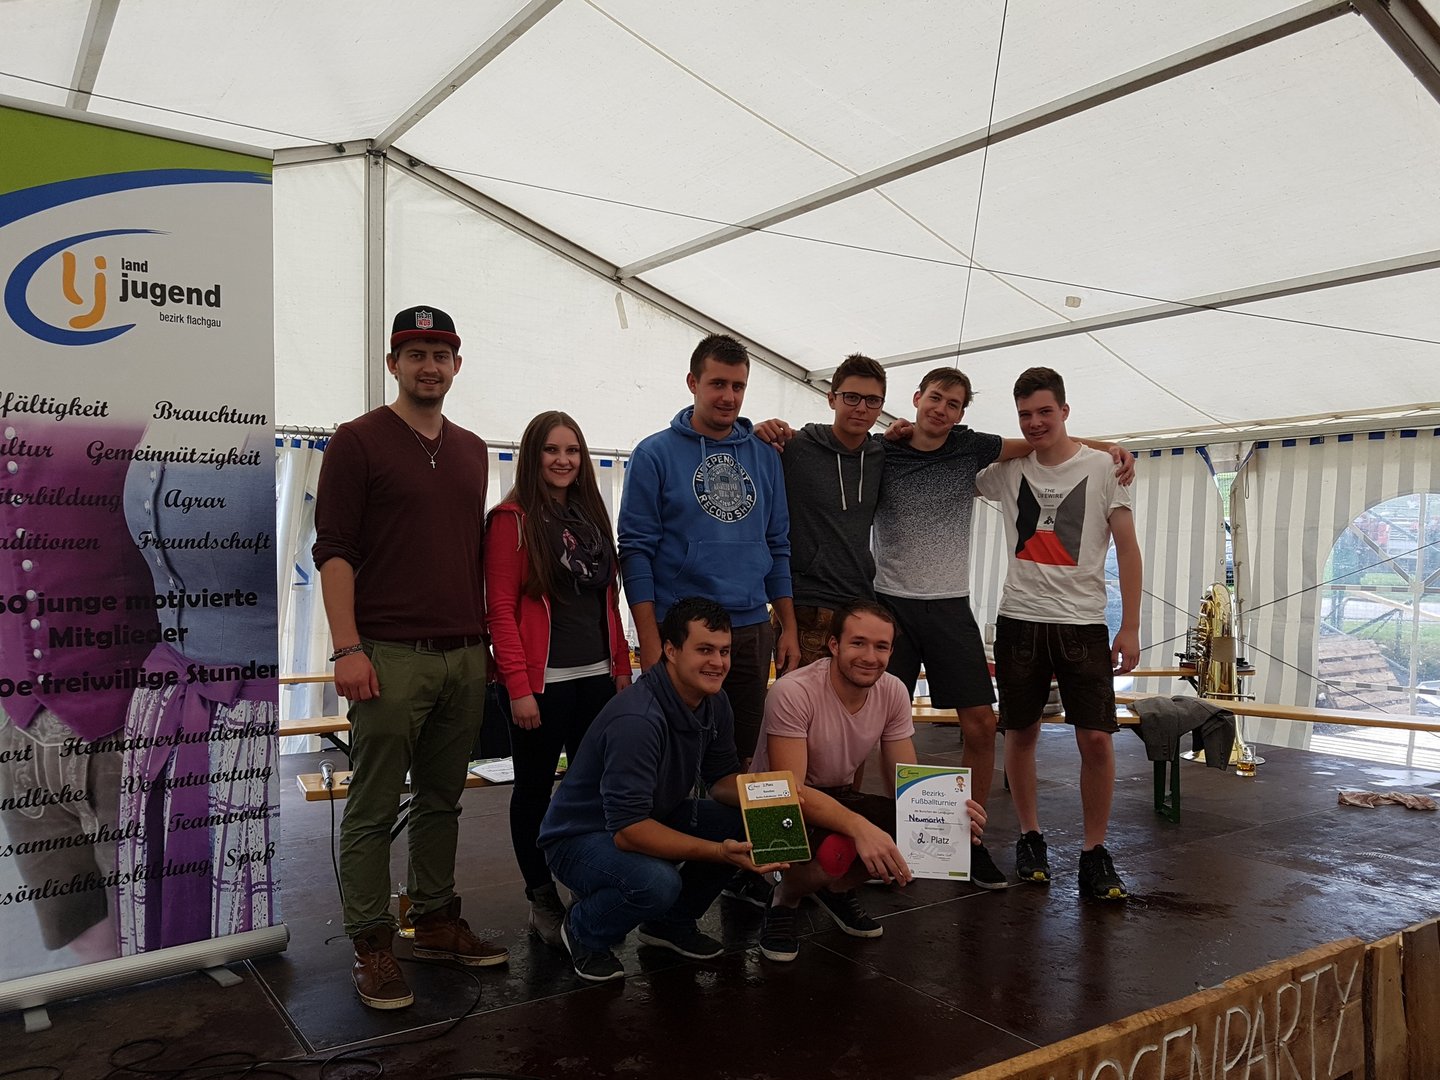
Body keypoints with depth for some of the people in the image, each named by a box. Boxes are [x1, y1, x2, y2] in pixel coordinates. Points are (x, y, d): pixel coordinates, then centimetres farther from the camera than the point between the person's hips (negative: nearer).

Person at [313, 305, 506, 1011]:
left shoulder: (471, 450, 16)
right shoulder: (358, 442, -1)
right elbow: (333, 551, -7)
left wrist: (487, 636, 15)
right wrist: (347, 648, -15)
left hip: (465, 656, 6)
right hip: (391, 657, -5)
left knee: (441, 799, 14)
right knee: (374, 808, 2)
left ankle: (436, 920, 27)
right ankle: (371, 945, 13)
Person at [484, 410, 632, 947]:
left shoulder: (591, 516, 13)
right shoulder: (512, 519, -6)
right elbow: (500, 609, -10)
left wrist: (622, 667, 12)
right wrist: (518, 687, -14)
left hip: (596, 679, 6)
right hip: (542, 682, -6)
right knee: (535, 788, 7)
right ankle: (542, 900, 20)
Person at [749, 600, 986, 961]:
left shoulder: (893, 692, -8)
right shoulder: (792, 693, -27)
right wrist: (858, 826, -47)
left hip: (839, 798, 6)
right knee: (834, 851, -38)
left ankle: (837, 889, 10)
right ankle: (785, 900, 0)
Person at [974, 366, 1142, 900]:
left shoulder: (1102, 466, -1)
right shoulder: (1007, 470, 5)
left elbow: (1126, 547, -1)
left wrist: (1130, 626, -5)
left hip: (1083, 622, -2)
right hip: (1019, 619, 2)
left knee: (1096, 737, -5)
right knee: (1021, 732, 8)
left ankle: (1095, 851, 11)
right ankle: (1030, 837, 25)